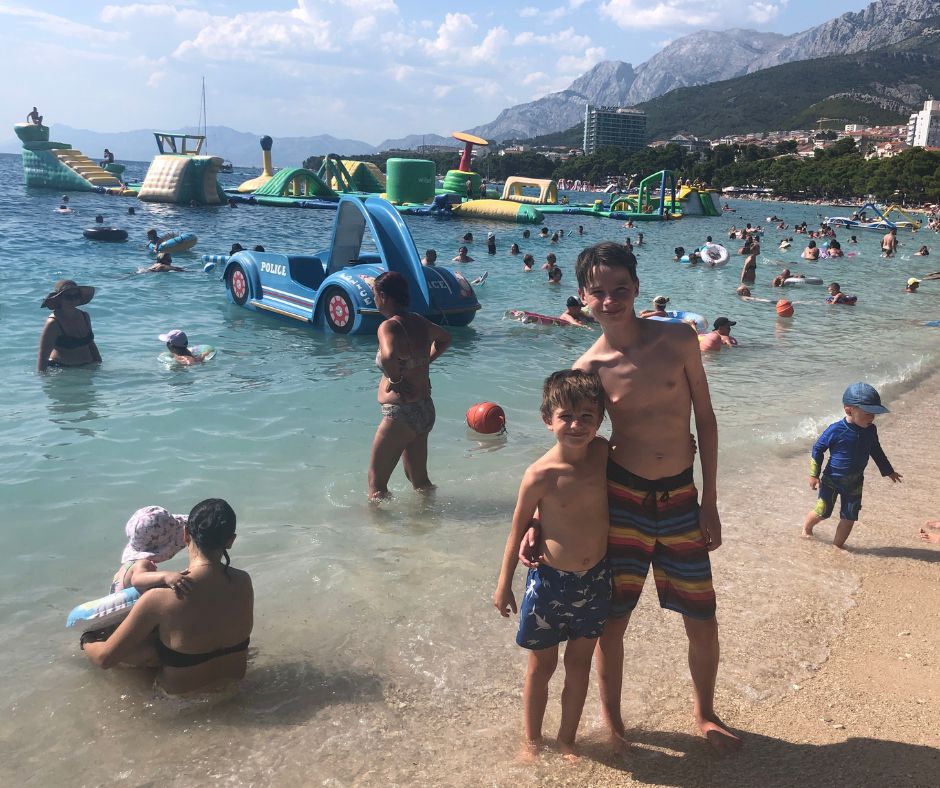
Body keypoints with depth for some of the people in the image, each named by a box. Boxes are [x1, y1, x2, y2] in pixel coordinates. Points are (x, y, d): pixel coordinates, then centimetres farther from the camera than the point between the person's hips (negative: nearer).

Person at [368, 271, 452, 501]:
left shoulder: (389, 326, -19)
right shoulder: (419, 322, 6)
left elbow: (388, 357, -40)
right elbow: (444, 338, 27)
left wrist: (395, 381, -21)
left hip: (401, 413, -9)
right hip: (425, 410, 9)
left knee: (376, 481, 3)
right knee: (419, 479, 22)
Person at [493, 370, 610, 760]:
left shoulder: (603, 453, -11)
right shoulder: (540, 475, -21)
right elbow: (518, 530, -8)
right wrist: (504, 584, -2)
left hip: (596, 579, 4)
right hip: (550, 580, -3)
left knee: (580, 664, 18)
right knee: (542, 665, 14)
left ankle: (567, 739, 37)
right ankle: (532, 740, 35)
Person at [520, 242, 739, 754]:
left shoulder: (678, 340, -6)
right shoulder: (588, 369, -7)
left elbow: (705, 418, 2)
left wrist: (710, 502, 1)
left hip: (680, 499, 1)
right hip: (621, 499, -1)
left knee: (703, 622, 10)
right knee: (611, 620, 6)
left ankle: (705, 714, 38)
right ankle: (611, 720, 31)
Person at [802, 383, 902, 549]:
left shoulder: (870, 430, -6)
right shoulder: (835, 430, -22)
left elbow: (876, 451, 13)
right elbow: (817, 449, -12)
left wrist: (888, 471, 23)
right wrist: (814, 475, -12)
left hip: (854, 483, 5)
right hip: (831, 480, -5)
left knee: (849, 518, 7)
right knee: (822, 513, 1)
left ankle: (836, 547, 24)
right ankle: (806, 528, 32)